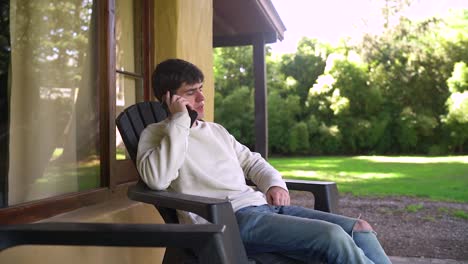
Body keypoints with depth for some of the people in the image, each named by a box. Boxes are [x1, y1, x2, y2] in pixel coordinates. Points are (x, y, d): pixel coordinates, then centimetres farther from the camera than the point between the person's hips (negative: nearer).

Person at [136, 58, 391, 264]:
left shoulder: (215, 130, 25)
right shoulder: (156, 134, 4)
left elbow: (251, 161, 31)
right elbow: (157, 179, -17)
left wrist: (274, 183, 9)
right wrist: (179, 122, -12)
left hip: (262, 204, 8)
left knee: (359, 228, -5)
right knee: (332, 236, -25)